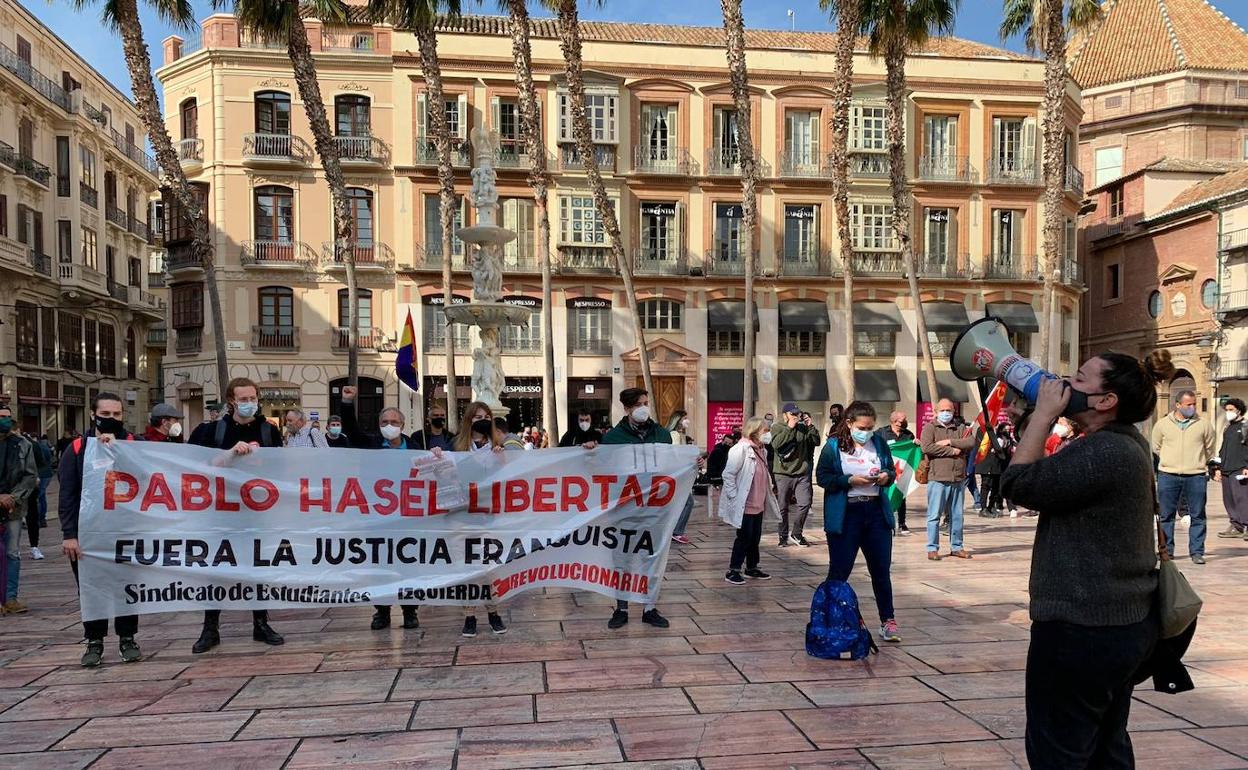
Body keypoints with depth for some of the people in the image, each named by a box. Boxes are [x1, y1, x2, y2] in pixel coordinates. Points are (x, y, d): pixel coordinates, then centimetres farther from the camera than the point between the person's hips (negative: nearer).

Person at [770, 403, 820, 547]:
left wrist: (811, 426, -5)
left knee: (805, 503, 0)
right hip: (783, 474, -3)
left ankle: (796, 533, 17)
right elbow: (776, 444, -18)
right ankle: (783, 536, 15)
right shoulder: (777, 427, -1)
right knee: (783, 507, 3)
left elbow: (816, 441, 6)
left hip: (802, 473, 3)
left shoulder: (803, 428, 10)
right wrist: (789, 428, -17)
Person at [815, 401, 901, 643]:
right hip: (844, 516, -3)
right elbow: (822, 477, -7)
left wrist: (887, 476, -8)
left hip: (877, 512, 4)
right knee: (839, 571, 3)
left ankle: (888, 621, 20)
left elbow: (892, 472, 15)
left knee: (881, 570, 9)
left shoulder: (880, 443, 6)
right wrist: (850, 480, -18)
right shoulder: (833, 446, -5)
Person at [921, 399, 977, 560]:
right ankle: (932, 548, 3)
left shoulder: (960, 429, 17)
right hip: (938, 478, -4)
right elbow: (927, 447, -13)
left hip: (958, 478, 5)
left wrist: (949, 441, -11)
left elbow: (971, 442, -2)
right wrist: (952, 451, -9)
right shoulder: (930, 428, 4)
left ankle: (956, 547, 20)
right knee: (934, 515, -3)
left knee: (957, 515, 11)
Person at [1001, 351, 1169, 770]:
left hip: (1084, 630, -10)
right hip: (1125, 623, 10)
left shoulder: (1103, 453, -25)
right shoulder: (1127, 442, 9)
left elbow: (1018, 482, -21)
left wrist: (1044, 412, -14)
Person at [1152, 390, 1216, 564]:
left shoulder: (1204, 424, 4)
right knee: (1166, 515, 4)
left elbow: (1209, 450, 16)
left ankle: (1197, 552, 11)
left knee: (1197, 516, 3)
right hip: (1168, 476, 0)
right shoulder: (1162, 424, 4)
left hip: (1196, 477, 0)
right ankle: (1166, 550, 13)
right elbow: (1156, 448, 15)